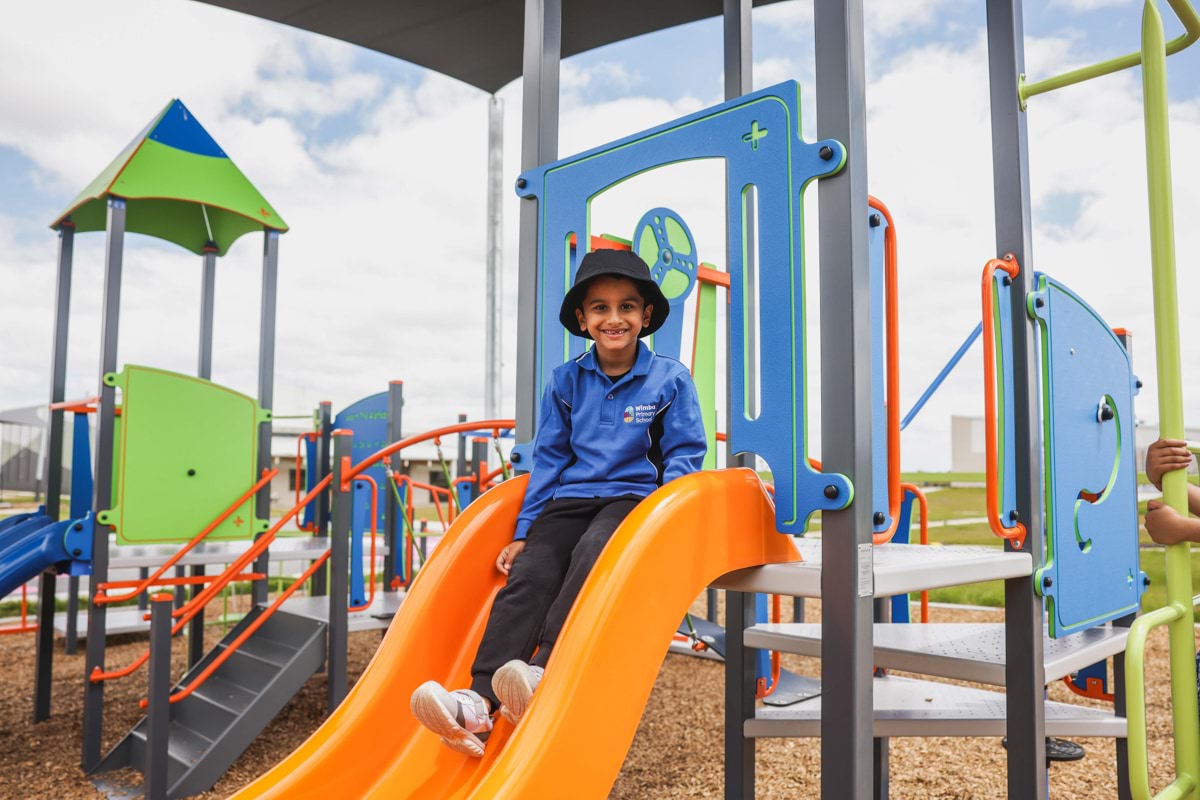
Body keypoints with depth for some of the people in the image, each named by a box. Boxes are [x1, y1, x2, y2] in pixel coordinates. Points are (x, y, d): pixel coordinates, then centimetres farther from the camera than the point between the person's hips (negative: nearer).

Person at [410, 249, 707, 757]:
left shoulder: (670, 379, 3)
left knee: (592, 555, -33)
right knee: (528, 576, -20)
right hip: (570, 499, 3)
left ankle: (543, 674, -40)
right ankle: (479, 702, -30)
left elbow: (684, 454, 4)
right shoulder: (564, 381, 12)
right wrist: (523, 532, 11)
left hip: (633, 497, -3)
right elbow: (549, 459, 15)